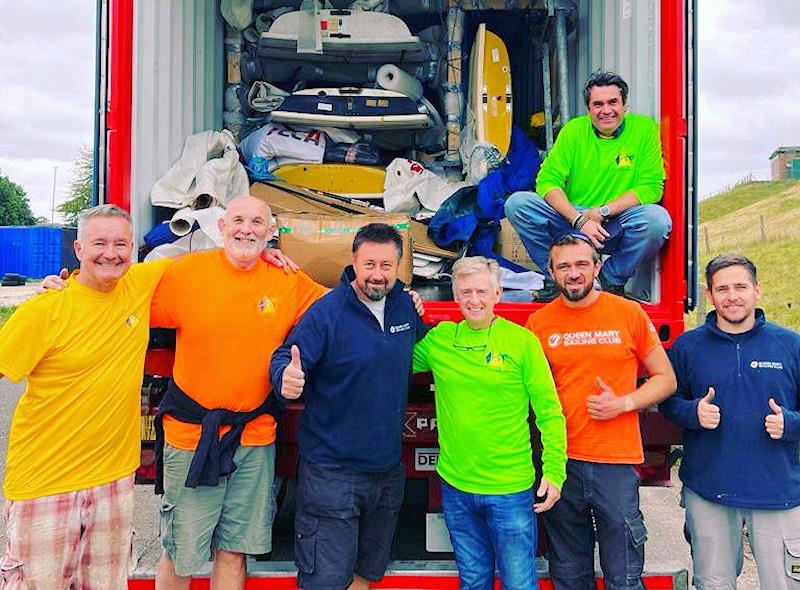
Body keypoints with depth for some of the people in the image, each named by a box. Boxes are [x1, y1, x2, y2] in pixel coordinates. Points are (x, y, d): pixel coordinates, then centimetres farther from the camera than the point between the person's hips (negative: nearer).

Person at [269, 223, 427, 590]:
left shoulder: (406, 307, 2)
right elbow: (285, 360, -21)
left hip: (388, 468, 6)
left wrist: (420, 317, 3)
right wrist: (286, 377, -39)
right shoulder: (326, 312, -15)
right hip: (331, 472, -6)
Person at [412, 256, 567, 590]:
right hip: (455, 487, 3)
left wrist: (554, 471, -12)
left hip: (510, 490, -3)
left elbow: (549, 411, -6)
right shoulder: (439, 339, 1)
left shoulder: (522, 341, -7)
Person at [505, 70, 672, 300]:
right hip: (570, 221, 2)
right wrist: (579, 219, -21)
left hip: (615, 229, -1)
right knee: (517, 203, -19)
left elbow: (652, 187, -9)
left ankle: (611, 280, -4)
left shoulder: (645, 128, -2)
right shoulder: (573, 130, 2)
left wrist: (603, 212, -18)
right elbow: (547, 180, -7)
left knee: (657, 218, -33)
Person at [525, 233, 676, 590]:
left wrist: (623, 403, -11)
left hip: (616, 463, -2)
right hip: (559, 462, 2)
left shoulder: (629, 313, 0)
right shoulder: (538, 322, 3)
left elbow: (665, 379, 5)